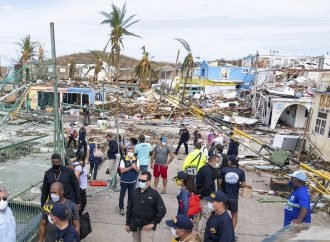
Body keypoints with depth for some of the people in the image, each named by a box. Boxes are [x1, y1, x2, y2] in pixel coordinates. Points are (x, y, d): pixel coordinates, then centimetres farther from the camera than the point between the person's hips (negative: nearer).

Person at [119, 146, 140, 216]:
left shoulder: (136, 160, -1)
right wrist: (130, 167, -24)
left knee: (131, 195, 12)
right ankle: (121, 208, 18)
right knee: (122, 195, 5)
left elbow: (138, 170, 0)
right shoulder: (123, 160, -11)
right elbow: (122, 170, -17)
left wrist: (135, 167, -21)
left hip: (132, 181, 3)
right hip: (124, 181, -3)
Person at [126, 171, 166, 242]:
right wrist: (127, 223, 11)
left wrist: (154, 223, -12)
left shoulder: (154, 194, -11)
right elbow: (129, 208, 10)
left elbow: (162, 210, -12)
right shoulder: (135, 192, 3)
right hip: (134, 226, 5)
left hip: (146, 227, -5)